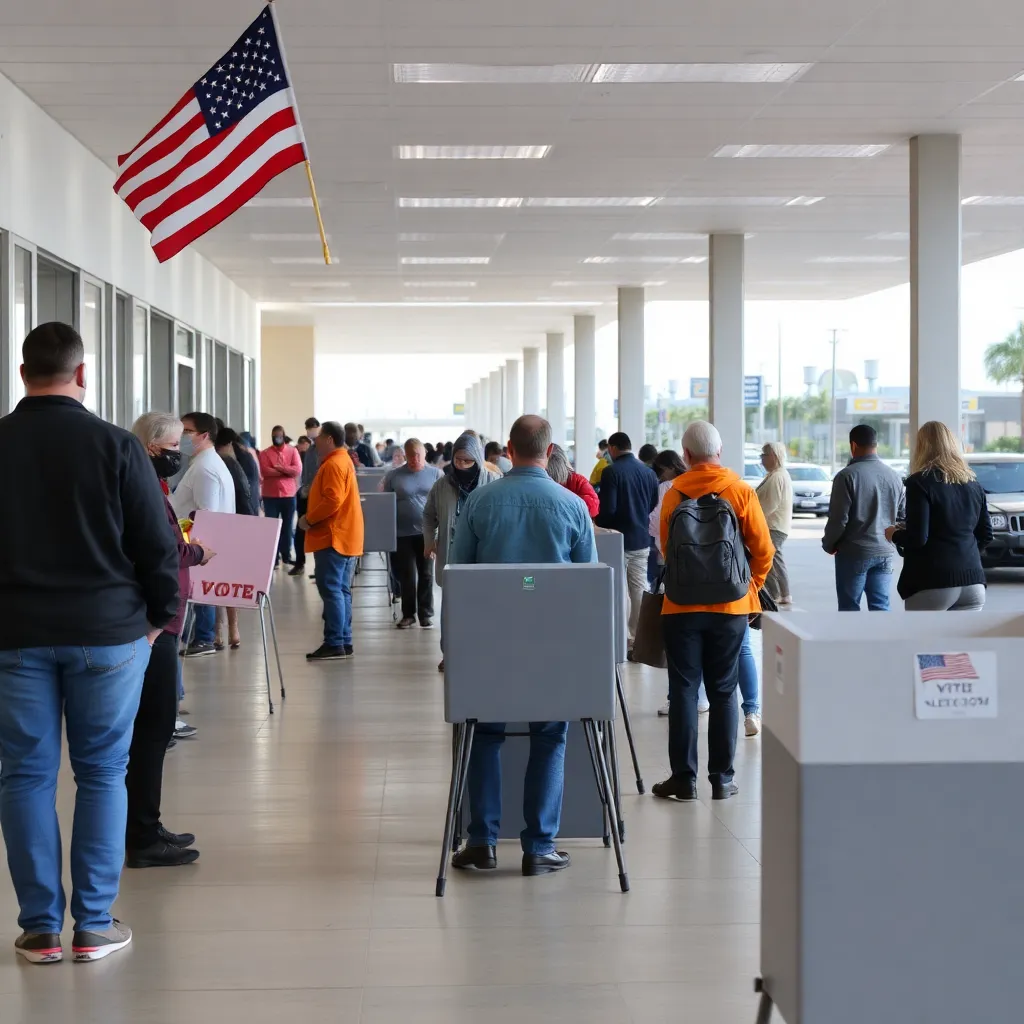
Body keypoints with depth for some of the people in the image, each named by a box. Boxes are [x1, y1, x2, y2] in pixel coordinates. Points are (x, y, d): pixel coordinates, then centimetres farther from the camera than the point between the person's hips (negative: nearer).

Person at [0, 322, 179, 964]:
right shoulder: (116, 446, -8)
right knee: (103, 773, 7)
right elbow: (158, 544, -6)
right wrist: (160, 615, 7)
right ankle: (94, 926, 9)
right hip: (106, 630, -1)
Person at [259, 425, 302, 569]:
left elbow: (298, 470, -9)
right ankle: (274, 557, 4)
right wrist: (286, 471, -12)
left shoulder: (292, 451, 4)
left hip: (289, 495, 1)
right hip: (270, 495, -1)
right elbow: (265, 471, -14)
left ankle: (286, 555, 18)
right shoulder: (265, 453, 1)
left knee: (288, 527, 8)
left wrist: (280, 468, -14)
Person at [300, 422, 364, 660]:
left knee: (330, 589, -10)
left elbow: (332, 501, -24)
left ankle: (334, 644, -12)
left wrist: (309, 519, -14)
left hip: (333, 538, -11)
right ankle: (344, 642, 12)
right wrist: (313, 518, 14)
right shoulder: (342, 460, 19)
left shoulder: (333, 464, -14)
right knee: (341, 590, 10)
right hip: (344, 536, 11)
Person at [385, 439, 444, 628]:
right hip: (403, 533, 0)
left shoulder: (436, 474, 3)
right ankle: (408, 613, 15)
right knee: (406, 575, 5)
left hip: (427, 532, 0)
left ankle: (426, 614, 12)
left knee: (426, 574, 5)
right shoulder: (393, 476, 3)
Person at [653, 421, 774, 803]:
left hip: (681, 607, 0)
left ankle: (684, 778, 6)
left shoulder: (673, 494, -3)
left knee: (683, 690, 5)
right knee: (723, 692, 8)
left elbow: (666, 550, 5)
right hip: (730, 608, 0)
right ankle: (722, 778, 10)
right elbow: (762, 549, -3)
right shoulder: (740, 491, -4)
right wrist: (751, 587, 14)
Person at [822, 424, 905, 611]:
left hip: (853, 553, -5)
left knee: (849, 608, 2)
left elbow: (838, 518, -13)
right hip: (884, 552, 5)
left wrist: (829, 545, 2)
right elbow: (901, 516, 12)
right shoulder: (893, 476, 7)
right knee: (880, 606, 7)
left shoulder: (847, 476, -12)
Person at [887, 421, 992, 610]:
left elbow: (917, 538, -14)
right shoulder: (973, 483, 11)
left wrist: (893, 535, 5)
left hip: (932, 582, -6)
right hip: (972, 580, 6)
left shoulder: (920, 482, -9)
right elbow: (985, 535, 15)